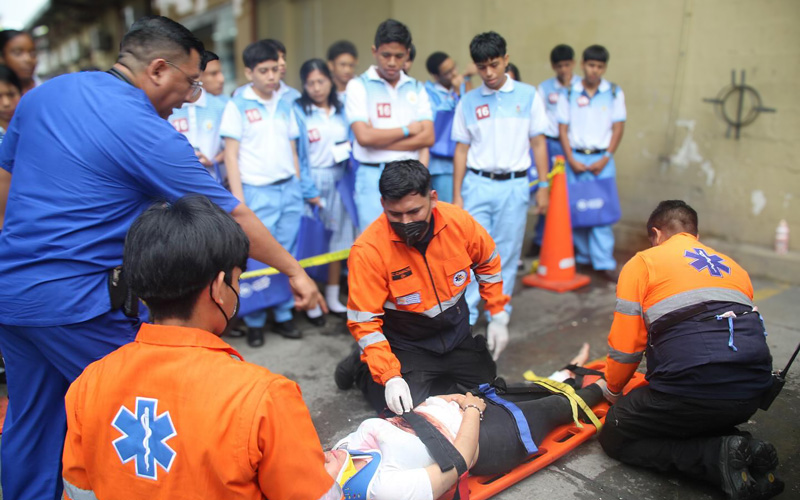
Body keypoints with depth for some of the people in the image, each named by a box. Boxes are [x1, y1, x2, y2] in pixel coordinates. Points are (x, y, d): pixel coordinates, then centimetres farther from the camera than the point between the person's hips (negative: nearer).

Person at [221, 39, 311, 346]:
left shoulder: (284, 105, 14)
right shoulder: (238, 105, 0)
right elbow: (231, 153, -3)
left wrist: (298, 186, 12)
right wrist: (237, 197, -10)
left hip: (289, 189, 4)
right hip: (257, 192, -4)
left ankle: (283, 316, 18)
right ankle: (254, 322, 11)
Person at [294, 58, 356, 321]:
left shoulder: (342, 110, 10)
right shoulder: (298, 112, -3)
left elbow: (352, 142, 16)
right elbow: (294, 153, -6)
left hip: (339, 179, 4)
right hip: (312, 180, -4)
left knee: (338, 235, 8)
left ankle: (333, 296, 20)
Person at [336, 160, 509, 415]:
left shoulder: (459, 221, -17)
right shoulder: (367, 250, -29)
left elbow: (488, 263, 3)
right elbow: (364, 321, -25)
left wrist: (498, 316, 3)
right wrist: (390, 376, -31)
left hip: (456, 333, 5)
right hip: (405, 344, -4)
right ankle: (362, 368, 11)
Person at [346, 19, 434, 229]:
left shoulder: (416, 88, 10)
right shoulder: (359, 86, -1)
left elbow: (428, 138, -1)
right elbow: (364, 136, -14)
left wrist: (381, 141, -8)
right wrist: (407, 129, -3)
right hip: (374, 176, -3)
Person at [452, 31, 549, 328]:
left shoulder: (528, 95, 2)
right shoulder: (468, 102, 5)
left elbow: (538, 142, 5)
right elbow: (462, 149, 6)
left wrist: (543, 187, 1)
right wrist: (456, 195, 3)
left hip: (514, 185, 0)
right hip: (477, 184, 0)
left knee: (507, 252, 7)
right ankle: (465, 313, 9)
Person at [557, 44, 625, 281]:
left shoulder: (614, 93, 4)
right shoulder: (569, 94, 4)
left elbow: (618, 128, 3)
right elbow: (563, 128, 3)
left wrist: (605, 158, -7)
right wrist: (571, 159, -7)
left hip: (602, 159, -1)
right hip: (575, 158, 1)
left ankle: (605, 263, -3)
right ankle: (583, 256, 18)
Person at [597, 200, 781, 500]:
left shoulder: (642, 262, 8)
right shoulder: (732, 265, 24)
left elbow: (625, 344, 2)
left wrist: (613, 390, 20)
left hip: (691, 387, -7)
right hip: (752, 393, 7)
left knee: (614, 437, 13)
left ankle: (719, 457, -4)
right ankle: (739, 449, 4)